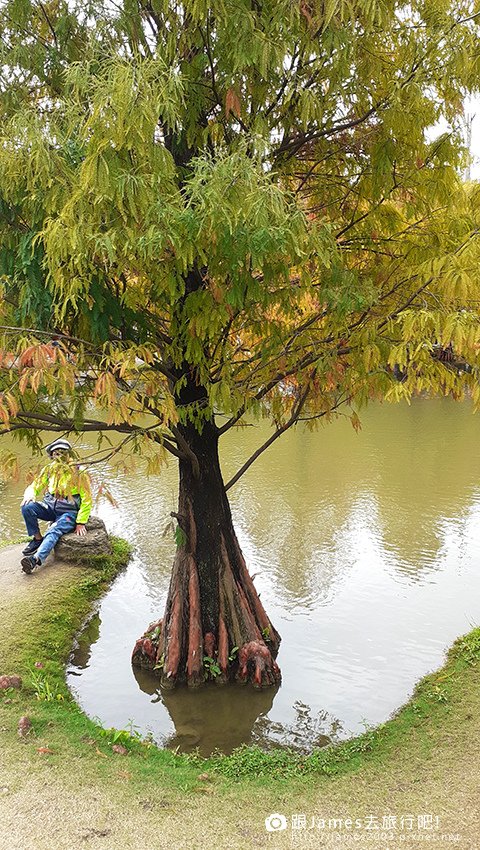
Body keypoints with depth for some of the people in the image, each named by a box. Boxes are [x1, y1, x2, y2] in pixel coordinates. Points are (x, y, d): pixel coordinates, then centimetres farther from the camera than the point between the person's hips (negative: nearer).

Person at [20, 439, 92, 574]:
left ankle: (36, 559, -54)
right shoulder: (49, 470, 4)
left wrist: (81, 522, -13)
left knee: (54, 532, -32)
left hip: (68, 512, -5)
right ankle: (37, 539, -4)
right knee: (27, 507, -21)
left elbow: (87, 500, -8)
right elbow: (35, 487, 11)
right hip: (50, 507, 5)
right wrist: (29, 495, -15)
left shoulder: (78, 473, -9)